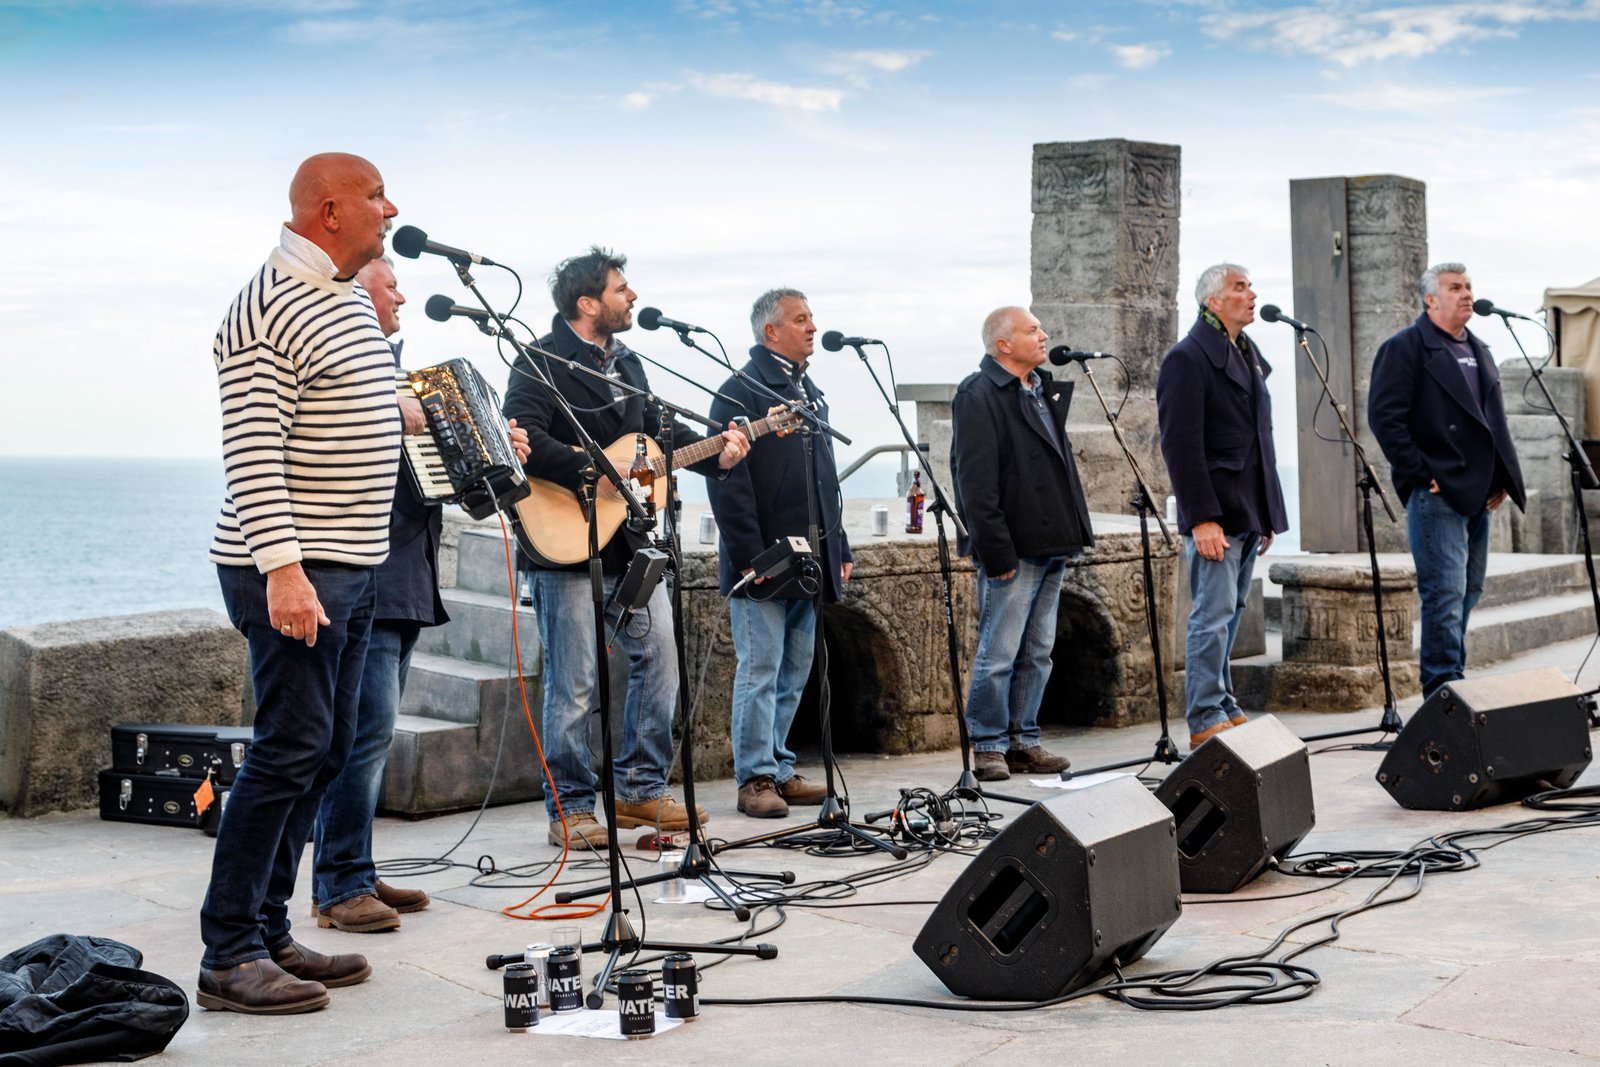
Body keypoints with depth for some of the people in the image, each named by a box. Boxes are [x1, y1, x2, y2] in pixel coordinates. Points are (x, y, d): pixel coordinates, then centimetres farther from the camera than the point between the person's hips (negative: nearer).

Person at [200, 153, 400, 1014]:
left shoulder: (352, 300, 17)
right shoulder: (268, 310, -14)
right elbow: (251, 449, -21)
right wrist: (281, 569, -28)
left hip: (353, 567, 10)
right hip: (295, 570, -10)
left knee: (326, 751, 11)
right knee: (291, 749, -10)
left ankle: (267, 935, 20)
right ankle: (228, 956, -2)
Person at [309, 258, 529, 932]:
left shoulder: (390, 361, 24)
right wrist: (389, 408, -28)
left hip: (404, 576, 10)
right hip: (366, 573, -10)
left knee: (372, 729, 12)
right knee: (367, 727, -13)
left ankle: (357, 875, 18)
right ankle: (339, 887, -9)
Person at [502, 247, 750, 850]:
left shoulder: (625, 363, 16)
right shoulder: (544, 364, -11)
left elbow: (657, 427, 25)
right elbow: (524, 441, -24)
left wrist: (714, 454, 10)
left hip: (629, 545, 8)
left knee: (660, 655, 8)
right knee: (573, 682, -3)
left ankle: (640, 789, 20)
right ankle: (570, 810, 8)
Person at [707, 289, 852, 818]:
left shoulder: (810, 393, 18)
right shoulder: (741, 391, -9)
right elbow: (727, 480, -15)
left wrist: (838, 548, 18)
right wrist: (750, 555, -20)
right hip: (764, 565, -8)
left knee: (794, 674, 12)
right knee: (760, 672, -4)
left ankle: (778, 769, 19)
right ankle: (756, 778, 1)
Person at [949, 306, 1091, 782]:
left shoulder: (1045, 389, 17)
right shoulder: (978, 396, -10)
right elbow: (975, 483, -16)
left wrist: (1073, 533, 17)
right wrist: (996, 552, -20)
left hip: (1052, 546, 9)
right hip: (1013, 548, -9)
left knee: (1037, 653, 12)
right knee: (999, 654, -4)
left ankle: (1023, 742, 19)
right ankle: (989, 747, 5)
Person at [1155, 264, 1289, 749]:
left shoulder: (1248, 355, 18)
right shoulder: (1188, 359, -10)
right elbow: (1180, 444, -17)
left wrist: (1268, 514, 19)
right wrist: (1201, 518, -21)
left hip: (1248, 514, 9)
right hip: (1215, 516, -8)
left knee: (1231, 614, 13)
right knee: (1214, 614, -8)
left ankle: (1223, 706, 20)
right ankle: (1205, 720, -4)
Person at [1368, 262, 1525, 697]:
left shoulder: (1478, 351, 20)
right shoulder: (1405, 348, -6)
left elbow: (1494, 421, 24)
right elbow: (1384, 416, -15)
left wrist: (1501, 479, 12)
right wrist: (1420, 474, -17)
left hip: (1478, 494, 9)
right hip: (1436, 494, -8)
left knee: (1468, 592, 12)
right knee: (1445, 593, -11)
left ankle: (1451, 681, 21)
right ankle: (1444, 689, -8)